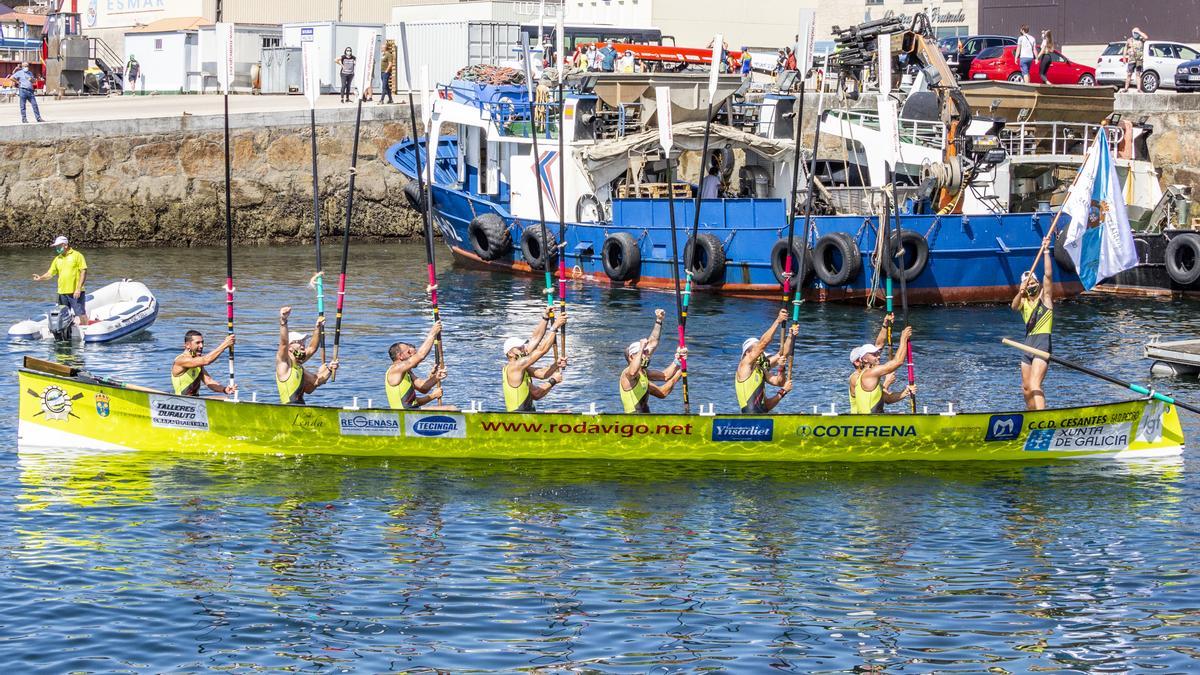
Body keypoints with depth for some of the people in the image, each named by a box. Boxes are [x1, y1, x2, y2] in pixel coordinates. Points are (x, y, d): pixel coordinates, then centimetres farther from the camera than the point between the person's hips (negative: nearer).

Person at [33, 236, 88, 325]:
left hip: (76, 293, -6)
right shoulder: (57, 259, 15)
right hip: (62, 292, 6)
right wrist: (41, 278, -8)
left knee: (81, 314, -7)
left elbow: (83, 272, -8)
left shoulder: (77, 255, -2)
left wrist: (78, 288, -15)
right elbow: (50, 273, 14)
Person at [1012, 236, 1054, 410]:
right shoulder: (1023, 301, 13)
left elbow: (1048, 275, -12)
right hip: (1028, 344, 7)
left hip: (1042, 343, -7)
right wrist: (1021, 293, -30)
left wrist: (1046, 251, -16)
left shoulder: (1045, 297, 1)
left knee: (1035, 384, -21)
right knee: (1026, 387, 12)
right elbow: (1014, 306, -10)